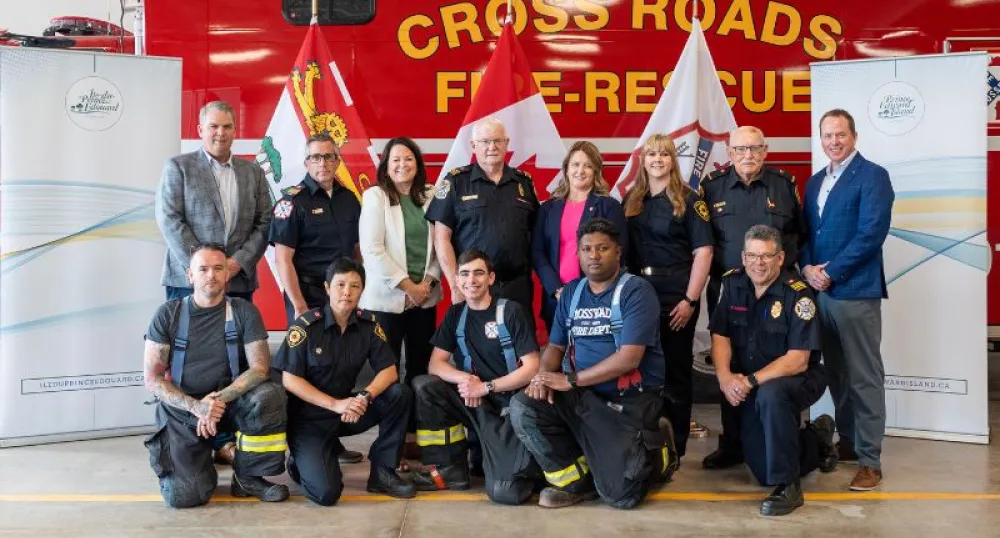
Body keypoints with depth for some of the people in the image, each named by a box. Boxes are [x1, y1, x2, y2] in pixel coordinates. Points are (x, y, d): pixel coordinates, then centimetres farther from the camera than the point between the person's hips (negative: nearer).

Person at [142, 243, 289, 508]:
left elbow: (259, 367, -10)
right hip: (182, 409, -1)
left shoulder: (243, 312, -3)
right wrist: (196, 407, -20)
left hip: (230, 401, 1)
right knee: (183, 496, -17)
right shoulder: (168, 314, -3)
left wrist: (220, 399, -25)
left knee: (269, 396, -31)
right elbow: (152, 378, -6)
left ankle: (247, 477, -9)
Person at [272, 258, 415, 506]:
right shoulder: (306, 325, -14)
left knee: (400, 394, -18)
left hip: (349, 410, 5)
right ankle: (303, 460, 12)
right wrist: (335, 404, -21)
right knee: (326, 491, -24)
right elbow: (289, 379, -15)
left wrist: (364, 397, -25)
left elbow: (389, 371, -5)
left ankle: (382, 472, -4)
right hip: (309, 417, -5)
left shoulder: (368, 324, -2)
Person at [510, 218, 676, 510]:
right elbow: (555, 346, 13)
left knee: (620, 494, -12)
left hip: (629, 399, -5)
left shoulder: (636, 291, -10)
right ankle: (575, 480, 1)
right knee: (522, 407, -19)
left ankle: (656, 448, 23)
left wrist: (570, 380, -18)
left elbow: (629, 358, -19)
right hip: (583, 394, 5)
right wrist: (544, 375, -11)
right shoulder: (571, 292, 9)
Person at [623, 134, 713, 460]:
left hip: (677, 295, -4)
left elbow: (703, 251, -8)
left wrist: (690, 300, -13)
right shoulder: (631, 200, 10)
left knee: (676, 369, 4)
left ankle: (675, 446, 15)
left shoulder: (688, 199, -2)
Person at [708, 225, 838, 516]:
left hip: (798, 380, -5)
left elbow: (797, 360, -23)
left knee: (769, 396, -40)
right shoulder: (733, 284, -3)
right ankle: (816, 440, 32)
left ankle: (787, 486, -23)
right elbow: (720, 337, -1)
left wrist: (752, 381, -29)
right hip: (750, 390, 5)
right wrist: (725, 377, -17)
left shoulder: (797, 294, -19)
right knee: (763, 471, 1)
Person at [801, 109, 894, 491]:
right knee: (836, 373, 16)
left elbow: (871, 233, -15)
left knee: (864, 377, -2)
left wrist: (831, 273, -16)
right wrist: (807, 268, -4)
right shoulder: (815, 182, 17)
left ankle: (870, 459, 5)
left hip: (856, 291, -7)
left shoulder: (872, 176, -6)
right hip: (819, 290, 7)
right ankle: (847, 442, 29)